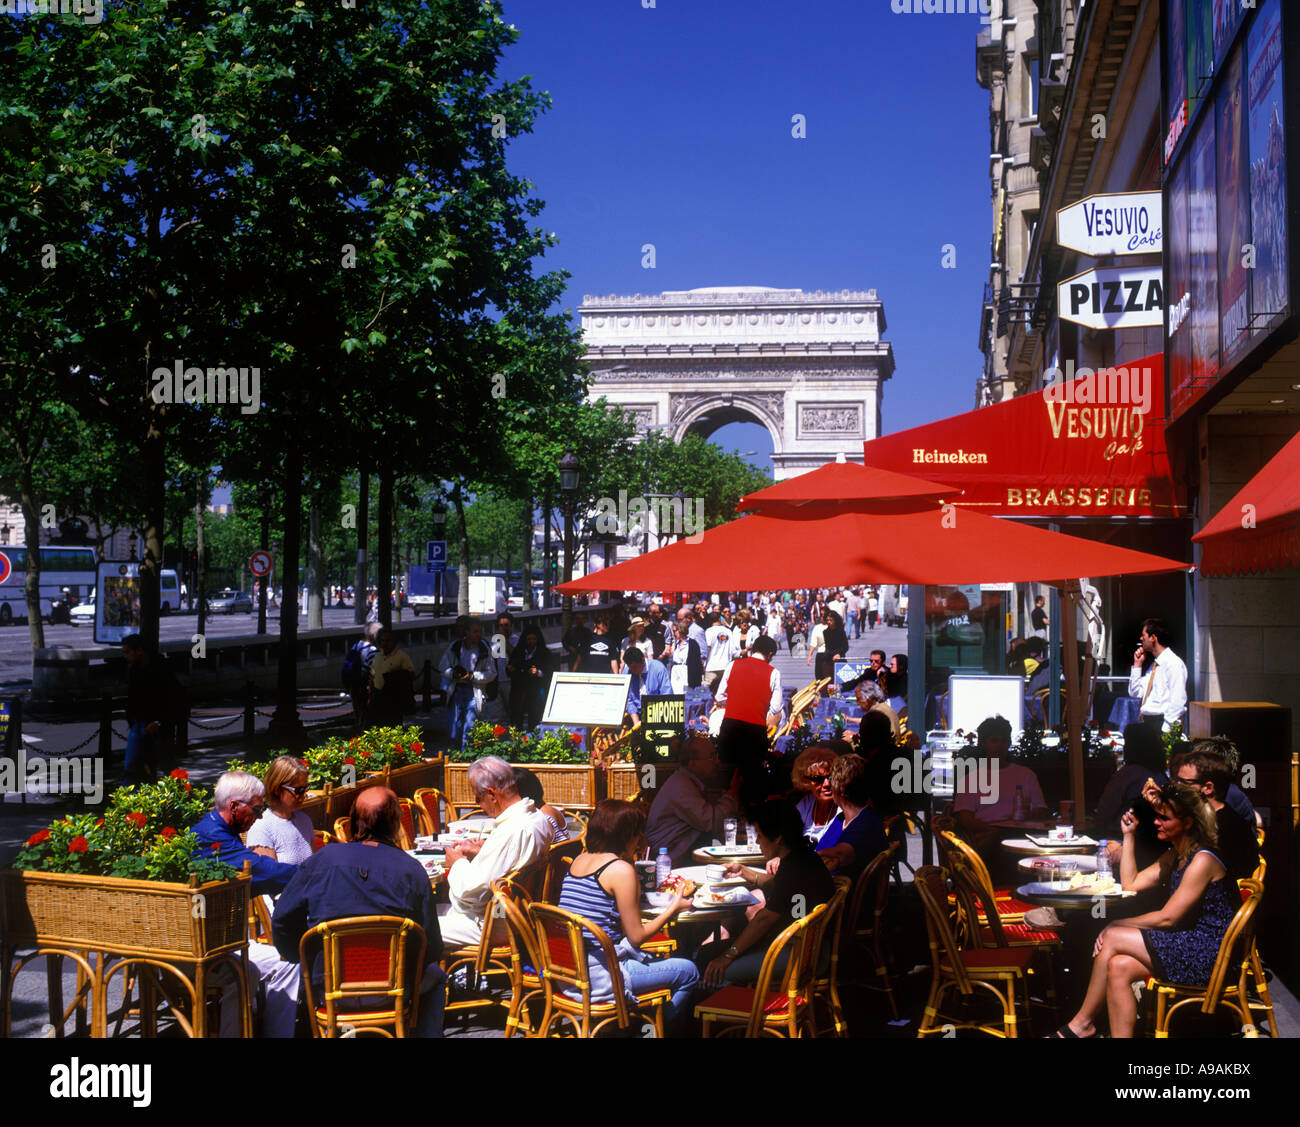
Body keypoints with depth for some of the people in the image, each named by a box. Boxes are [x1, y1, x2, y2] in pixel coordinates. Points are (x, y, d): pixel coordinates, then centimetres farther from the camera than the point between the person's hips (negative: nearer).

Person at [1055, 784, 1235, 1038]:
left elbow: (1167, 918, -16)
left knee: (1113, 939, -15)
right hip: (1187, 944, 9)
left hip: (1209, 955, -9)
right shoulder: (1173, 857, 14)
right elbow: (1130, 884, 14)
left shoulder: (1203, 861, -16)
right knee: (1119, 967, -15)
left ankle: (1082, 1023, -3)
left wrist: (1116, 926, -9)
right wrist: (1128, 835, 11)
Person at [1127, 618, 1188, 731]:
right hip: (1146, 722, 8)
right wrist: (1137, 664, 14)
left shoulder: (1174, 664, -9)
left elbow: (1177, 702, -15)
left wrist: (1165, 730, -20)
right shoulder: (1153, 665, 17)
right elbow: (1135, 693, 21)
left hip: (1161, 722, -7)